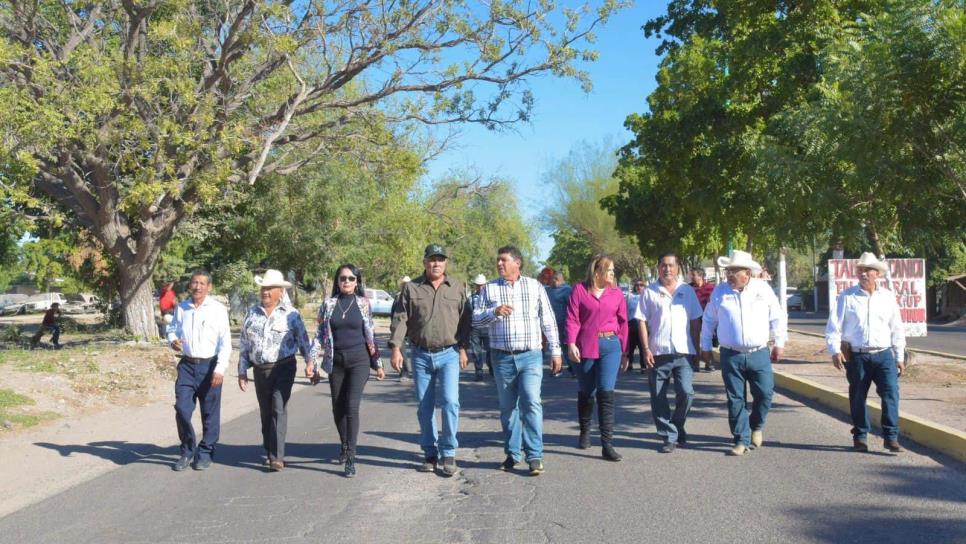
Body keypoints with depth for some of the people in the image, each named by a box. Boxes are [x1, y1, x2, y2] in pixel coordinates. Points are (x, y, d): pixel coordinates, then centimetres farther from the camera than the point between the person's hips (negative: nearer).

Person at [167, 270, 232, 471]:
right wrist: (173, 341, -5)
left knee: (210, 413, 5)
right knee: (182, 409, -2)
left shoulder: (218, 309, -5)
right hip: (187, 365, 3)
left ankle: (205, 453, 20)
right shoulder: (181, 308, 6)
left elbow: (225, 342, -7)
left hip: (209, 366, -3)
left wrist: (220, 369, -15)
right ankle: (187, 451, 17)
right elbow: (172, 329, 20)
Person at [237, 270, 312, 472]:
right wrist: (242, 371, 11)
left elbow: (303, 340, 2)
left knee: (279, 410, -12)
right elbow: (244, 344, 13)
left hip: (283, 367, -4)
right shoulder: (252, 313, 10)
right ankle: (269, 452, 24)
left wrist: (309, 361, -6)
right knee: (265, 412, 10)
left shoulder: (290, 314, 0)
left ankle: (277, 457, -14)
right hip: (260, 369, 4)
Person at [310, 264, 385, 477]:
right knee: (338, 408, 9)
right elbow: (320, 334, 6)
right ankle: (345, 445, 35)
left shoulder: (363, 304, 3)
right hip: (336, 361, 2)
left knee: (352, 406, -12)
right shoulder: (328, 304, 5)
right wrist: (312, 361, -1)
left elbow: (371, 336, 8)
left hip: (359, 360, -2)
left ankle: (350, 458, -8)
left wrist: (378, 364, 8)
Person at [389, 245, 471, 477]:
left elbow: (465, 320, 6)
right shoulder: (411, 288, 4)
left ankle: (448, 454, 1)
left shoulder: (457, 288, 5)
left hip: (449, 354, -1)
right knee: (424, 407, 7)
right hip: (421, 355, 1)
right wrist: (396, 347, -8)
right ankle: (430, 454, 19)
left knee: (450, 402, -11)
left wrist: (463, 349, -1)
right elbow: (400, 319, 1)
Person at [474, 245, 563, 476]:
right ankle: (512, 454, 20)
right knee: (507, 407, 9)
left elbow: (548, 320, 7)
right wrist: (494, 312, -16)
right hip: (502, 358, 2)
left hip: (530, 356, -2)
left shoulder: (535, 286, 5)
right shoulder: (490, 288, 7)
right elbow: (475, 319, 3)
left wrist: (555, 351, 4)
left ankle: (535, 456, -9)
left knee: (531, 403, -14)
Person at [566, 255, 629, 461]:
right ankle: (585, 433, 36)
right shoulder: (580, 290, 0)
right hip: (586, 347, -1)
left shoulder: (616, 293, 8)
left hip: (610, 346, 1)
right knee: (586, 392, 12)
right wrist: (571, 344, -14)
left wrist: (625, 352, 11)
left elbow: (623, 322, 11)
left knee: (606, 392, -10)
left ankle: (607, 444, -8)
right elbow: (572, 318, -3)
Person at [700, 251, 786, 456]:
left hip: (759, 353, 0)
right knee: (735, 400, 1)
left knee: (765, 394, 0)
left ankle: (756, 427, 28)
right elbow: (708, 320, 11)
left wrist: (779, 343, 9)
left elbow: (777, 317, 9)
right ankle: (742, 440, 12)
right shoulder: (720, 291, 2)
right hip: (731, 355, 0)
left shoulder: (763, 289, 1)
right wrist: (706, 347, 11)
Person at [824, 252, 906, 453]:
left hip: (884, 354, 1)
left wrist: (900, 357, 11)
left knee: (891, 393, -9)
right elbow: (833, 326, -1)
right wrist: (835, 350, -13)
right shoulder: (847, 297, 0)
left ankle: (891, 437, -2)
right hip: (856, 356, -1)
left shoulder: (888, 297, 7)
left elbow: (897, 329, 12)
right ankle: (860, 436, 20)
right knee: (857, 397, 6)